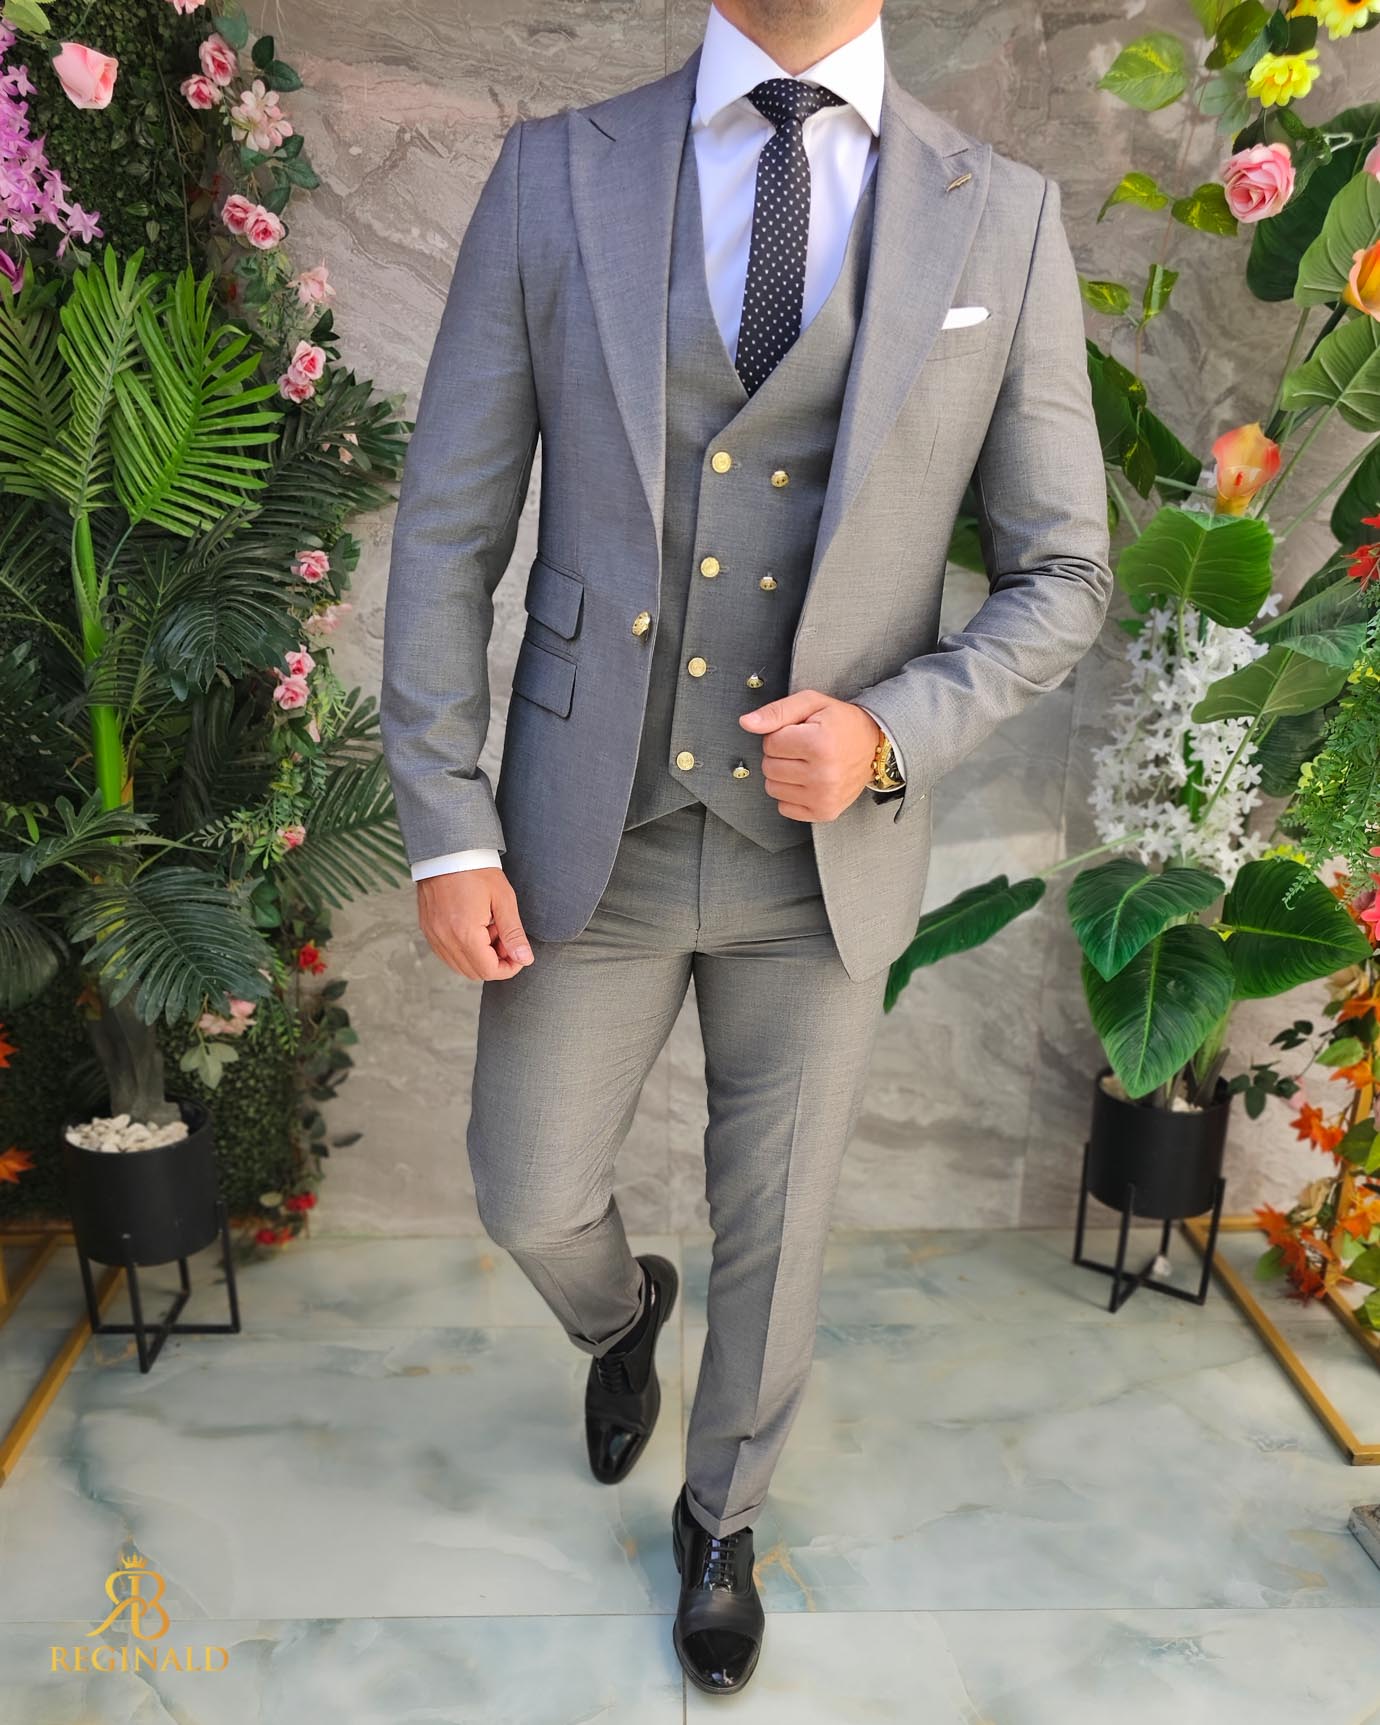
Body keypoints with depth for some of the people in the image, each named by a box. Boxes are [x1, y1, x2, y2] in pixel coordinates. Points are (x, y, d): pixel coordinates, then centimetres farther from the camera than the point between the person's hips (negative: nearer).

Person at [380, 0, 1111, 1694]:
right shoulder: (553, 177, -3)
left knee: (773, 1234, 16)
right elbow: (448, 528, -2)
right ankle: (620, 1316, 54)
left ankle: (719, 1515, 48)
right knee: (532, 1203, 14)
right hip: (591, 834, 1)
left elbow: (1059, 578, 1)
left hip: (824, 853, 0)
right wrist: (443, 830, -7)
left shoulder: (1004, 219, -2)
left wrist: (894, 733, -18)